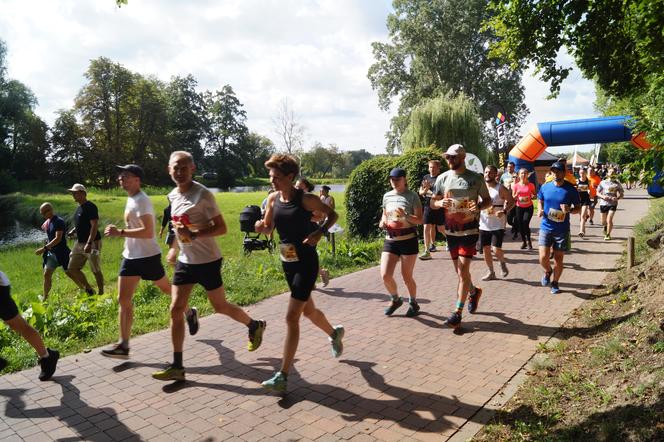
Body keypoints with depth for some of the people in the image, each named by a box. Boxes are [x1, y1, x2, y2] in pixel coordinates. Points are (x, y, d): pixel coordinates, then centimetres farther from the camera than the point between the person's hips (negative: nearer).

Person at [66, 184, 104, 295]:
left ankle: (101, 293, 13)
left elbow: (94, 225, -22)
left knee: (96, 271, 0)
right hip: (79, 243, 10)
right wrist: (73, 231, 8)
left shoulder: (90, 207, -15)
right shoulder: (79, 207, 14)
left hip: (92, 243, -9)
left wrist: (89, 243, -28)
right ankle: (88, 289, 21)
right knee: (72, 268, 9)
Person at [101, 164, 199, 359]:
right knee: (123, 299, 1)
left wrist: (120, 232, -27)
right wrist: (120, 232, 17)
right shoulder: (131, 199, 12)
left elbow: (148, 232, -28)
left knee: (167, 289, 11)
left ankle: (190, 313, 37)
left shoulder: (141, 200, -18)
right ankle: (123, 345, 5)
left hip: (147, 256, -9)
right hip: (130, 257, 9)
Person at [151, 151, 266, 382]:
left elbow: (221, 228, -18)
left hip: (207, 261, -6)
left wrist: (194, 235, -29)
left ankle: (255, 326, 35)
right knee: (176, 309, 0)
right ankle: (177, 366, 9)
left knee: (220, 306, 7)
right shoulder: (172, 196, 7)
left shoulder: (202, 194, -16)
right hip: (185, 261, 7)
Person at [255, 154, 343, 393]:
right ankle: (334, 333, 52)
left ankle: (283, 376, -1)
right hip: (287, 262, 7)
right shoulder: (273, 199, 1)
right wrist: (259, 226, -11)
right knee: (308, 310, 22)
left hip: (306, 263, -7)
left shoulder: (306, 199, -15)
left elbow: (333, 215, -3)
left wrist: (320, 232, -21)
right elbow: (269, 228, 12)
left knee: (291, 317, -9)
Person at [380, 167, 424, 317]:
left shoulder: (412, 196, -5)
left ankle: (413, 303, 30)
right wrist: (383, 222, 0)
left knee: (407, 276, 3)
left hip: (408, 240, -4)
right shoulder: (387, 196, 9)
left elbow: (420, 220, -7)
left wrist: (406, 216, -24)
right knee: (385, 275, -5)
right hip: (390, 240, 4)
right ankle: (395, 299, 23)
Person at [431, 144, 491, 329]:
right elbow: (432, 202, 8)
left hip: (469, 232, -4)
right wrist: (440, 203, -15)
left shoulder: (476, 178, -5)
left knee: (462, 271, -10)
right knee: (460, 271, 15)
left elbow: (488, 200, 3)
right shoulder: (442, 178, 2)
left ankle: (457, 313, -3)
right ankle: (474, 292, 45)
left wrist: (479, 206, -20)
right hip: (451, 231, 4)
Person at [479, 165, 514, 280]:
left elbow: (511, 202, -4)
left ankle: (502, 263, 21)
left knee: (496, 249, -12)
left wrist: (504, 211, -20)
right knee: (486, 249, 8)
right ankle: (491, 272, 24)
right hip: (484, 225, 5)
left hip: (498, 225, -5)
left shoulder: (501, 189, -7)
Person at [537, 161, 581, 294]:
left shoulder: (570, 189, -6)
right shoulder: (545, 187, 0)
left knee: (558, 259, 7)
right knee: (543, 257, -8)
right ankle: (548, 271, 26)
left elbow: (578, 208, 2)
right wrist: (540, 210, -6)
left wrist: (569, 210, -21)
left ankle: (554, 282, 28)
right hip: (546, 227, 1)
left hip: (562, 230, -1)